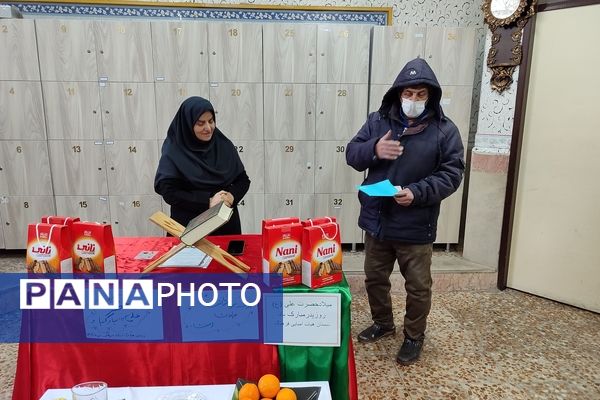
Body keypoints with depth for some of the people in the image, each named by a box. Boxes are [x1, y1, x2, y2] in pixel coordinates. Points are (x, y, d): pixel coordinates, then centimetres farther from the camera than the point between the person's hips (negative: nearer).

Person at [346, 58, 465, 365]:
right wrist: (373, 149, -21)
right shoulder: (378, 120, 1)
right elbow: (351, 154, 1)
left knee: (418, 286, 11)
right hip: (377, 220, 3)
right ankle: (383, 324, 44)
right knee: (375, 278, 19)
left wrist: (417, 193, -25)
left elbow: (452, 173, -10)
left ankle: (414, 337, 35)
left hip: (416, 226, -3)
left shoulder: (444, 129, -7)